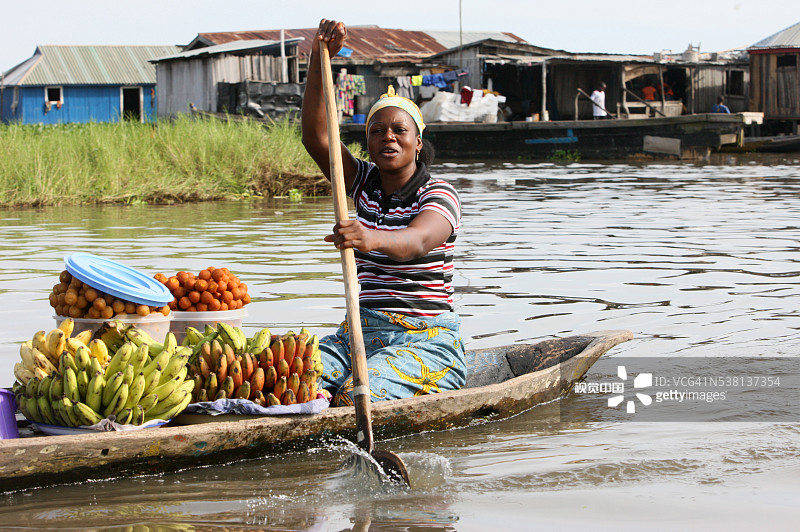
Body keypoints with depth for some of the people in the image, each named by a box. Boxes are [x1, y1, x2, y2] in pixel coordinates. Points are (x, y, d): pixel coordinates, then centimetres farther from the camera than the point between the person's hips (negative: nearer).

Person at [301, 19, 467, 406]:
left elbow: (418, 241, -28)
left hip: (426, 340, -5)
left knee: (358, 396, -33)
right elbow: (315, 136, -1)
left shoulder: (438, 194, -6)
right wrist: (318, 60, -13)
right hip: (360, 334, 5)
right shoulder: (364, 183, 13)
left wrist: (371, 239, -52)